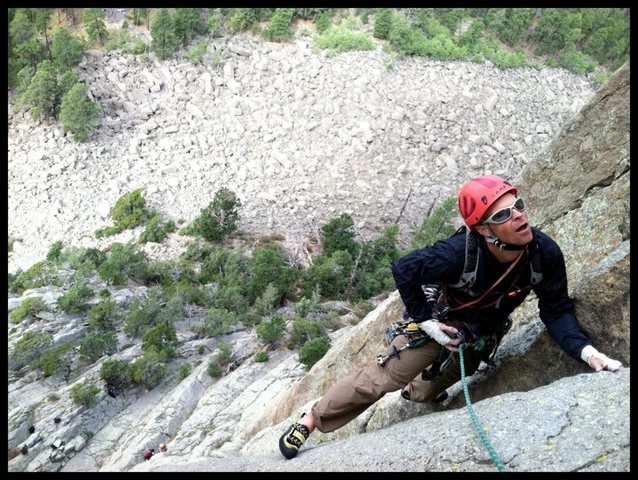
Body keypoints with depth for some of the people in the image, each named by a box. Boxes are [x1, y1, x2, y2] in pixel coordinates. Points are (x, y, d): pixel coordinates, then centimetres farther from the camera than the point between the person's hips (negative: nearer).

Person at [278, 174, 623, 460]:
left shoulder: (545, 253, -29)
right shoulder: (460, 252, -41)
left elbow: (556, 311, -18)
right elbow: (403, 269, -26)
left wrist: (586, 350, -33)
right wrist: (425, 320, -22)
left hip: (483, 333, 5)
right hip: (440, 319, -5)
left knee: (441, 380, 32)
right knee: (382, 378, -5)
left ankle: (415, 391, 67)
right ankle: (311, 420, 11)